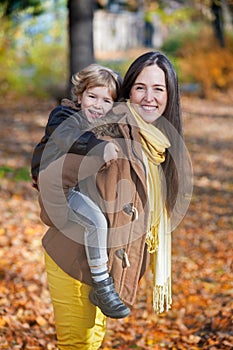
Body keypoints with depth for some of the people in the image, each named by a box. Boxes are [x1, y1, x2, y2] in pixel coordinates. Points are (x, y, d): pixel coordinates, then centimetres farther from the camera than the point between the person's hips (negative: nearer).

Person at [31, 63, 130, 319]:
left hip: (86, 184, 9)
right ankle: (101, 286, -20)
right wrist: (98, 147, -47)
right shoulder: (65, 115, -11)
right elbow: (64, 135, -35)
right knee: (96, 221, -30)